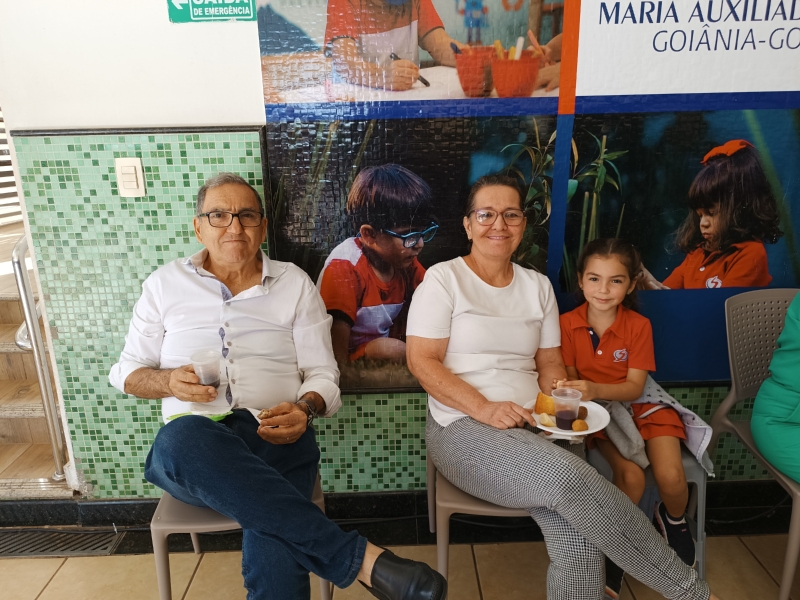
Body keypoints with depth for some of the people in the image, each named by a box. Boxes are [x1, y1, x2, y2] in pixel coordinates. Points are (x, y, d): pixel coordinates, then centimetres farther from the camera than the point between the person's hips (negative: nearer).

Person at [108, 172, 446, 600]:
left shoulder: (295, 283, 11)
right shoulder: (165, 284, 13)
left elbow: (322, 374, 8)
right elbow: (127, 373, 17)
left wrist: (304, 409, -15)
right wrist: (168, 381, -6)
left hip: (275, 439, -1)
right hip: (190, 440, 2)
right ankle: (357, 557, -37)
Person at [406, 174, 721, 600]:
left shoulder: (538, 286, 15)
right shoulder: (443, 279, 0)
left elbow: (550, 364, 16)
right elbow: (421, 361, -8)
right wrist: (485, 409, -19)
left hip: (533, 427, 4)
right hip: (463, 428, -4)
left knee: (579, 540, -24)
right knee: (569, 477, -30)